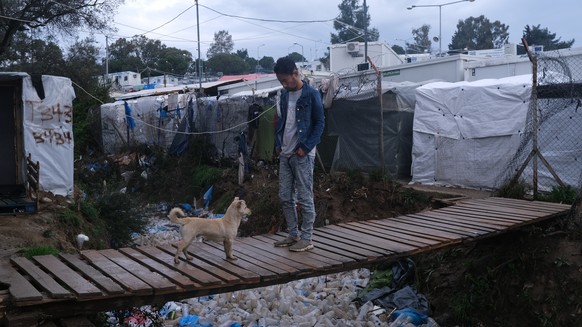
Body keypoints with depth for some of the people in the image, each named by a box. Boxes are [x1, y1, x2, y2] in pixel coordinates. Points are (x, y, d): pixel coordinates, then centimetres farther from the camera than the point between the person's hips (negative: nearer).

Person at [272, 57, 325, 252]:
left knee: (305, 198, -1)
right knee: (285, 197, 10)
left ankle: (306, 238, 8)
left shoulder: (311, 94, -8)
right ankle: (293, 235, 22)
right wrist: (278, 144, 9)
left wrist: (306, 147, -14)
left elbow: (320, 123, -8)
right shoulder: (285, 95, 12)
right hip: (285, 154, 7)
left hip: (302, 155, -7)